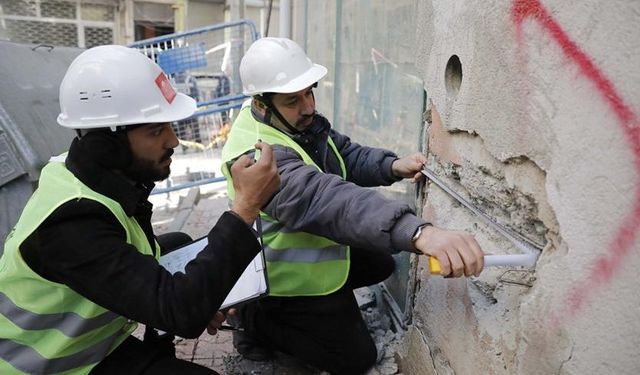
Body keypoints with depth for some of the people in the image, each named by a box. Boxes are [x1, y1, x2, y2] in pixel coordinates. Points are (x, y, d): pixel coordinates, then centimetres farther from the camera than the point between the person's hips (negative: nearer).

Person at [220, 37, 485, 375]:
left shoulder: (300, 121, -7)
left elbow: (348, 156, -2)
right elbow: (326, 199, -53)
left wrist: (393, 166, -23)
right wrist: (418, 232, -65)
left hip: (313, 251, 8)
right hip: (289, 277, -8)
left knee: (380, 265, 20)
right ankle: (257, 319, 10)